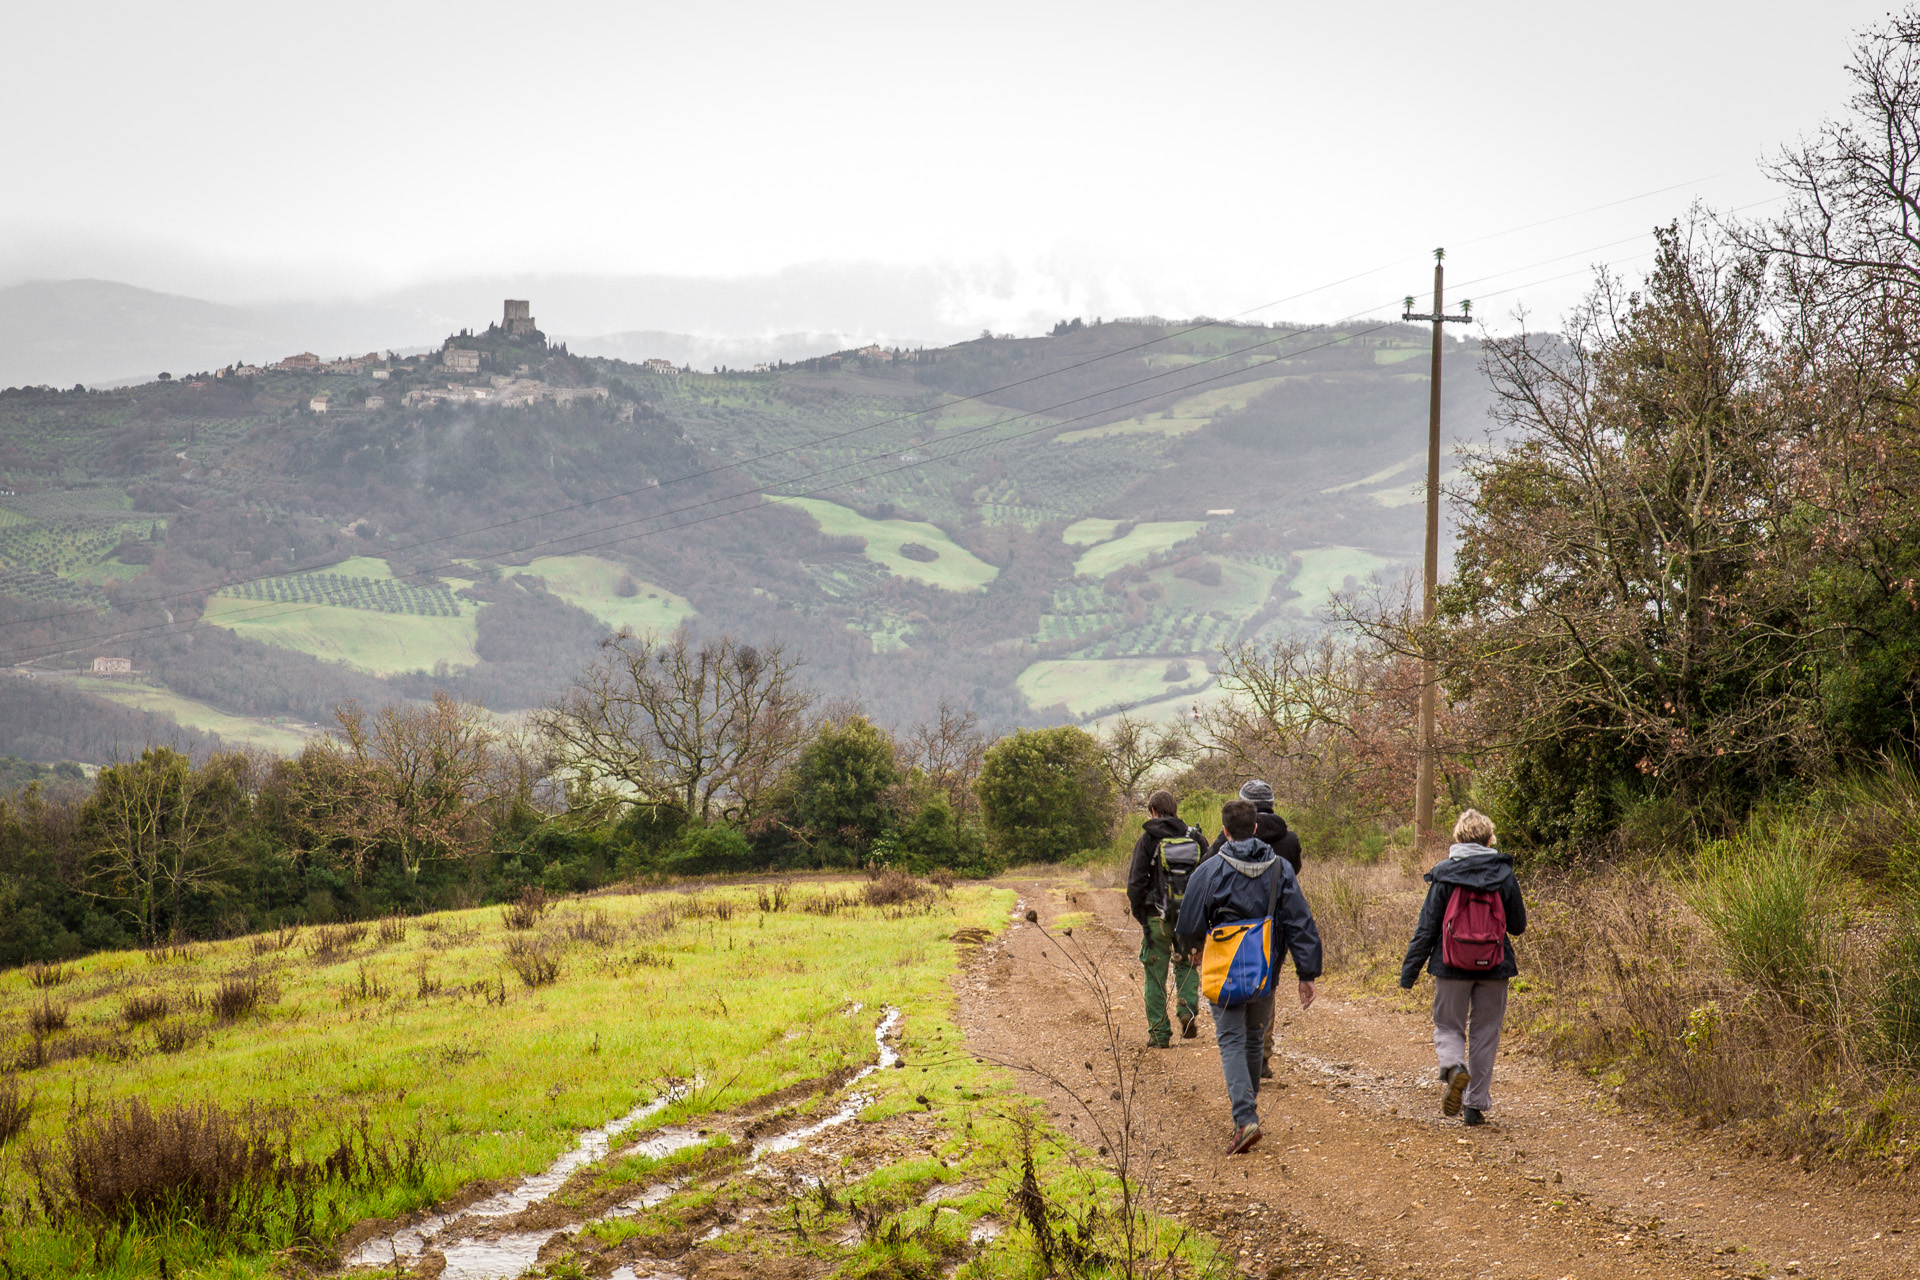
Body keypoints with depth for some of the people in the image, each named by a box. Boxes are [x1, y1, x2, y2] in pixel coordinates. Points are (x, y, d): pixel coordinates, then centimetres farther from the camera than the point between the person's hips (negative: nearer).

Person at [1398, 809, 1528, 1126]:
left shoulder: (1443, 874, -5)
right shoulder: (1504, 874, -2)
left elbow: (1427, 927, -5)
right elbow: (1518, 925, 5)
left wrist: (1410, 969, 0)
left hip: (1452, 968, -1)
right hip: (1493, 969, 1)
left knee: (1448, 1026, 12)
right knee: (1485, 1032, 11)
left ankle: (1454, 1068, -19)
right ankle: (1477, 1104, 10)